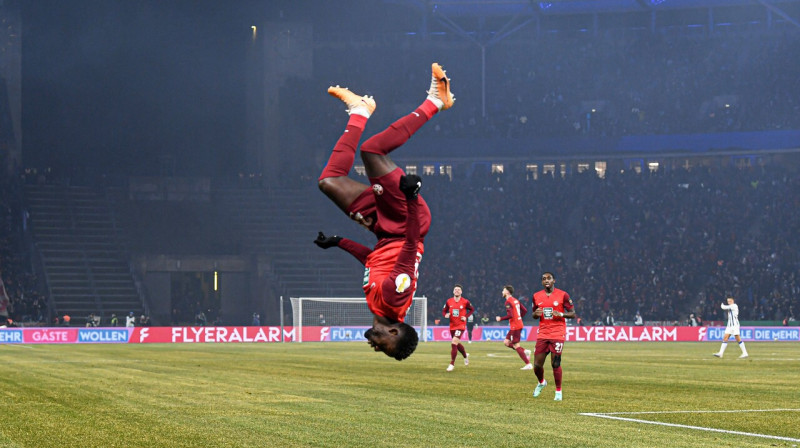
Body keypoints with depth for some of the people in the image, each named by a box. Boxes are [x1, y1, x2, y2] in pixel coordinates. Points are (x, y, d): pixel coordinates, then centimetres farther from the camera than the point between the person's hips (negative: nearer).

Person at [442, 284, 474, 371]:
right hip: (452, 326, 5)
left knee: (454, 343, -19)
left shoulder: (465, 302, -8)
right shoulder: (449, 301, 1)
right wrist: (445, 315, -13)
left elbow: (472, 309, 7)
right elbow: (444, 311, 10)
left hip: (461, 326, -5)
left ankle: (452, 364, -12)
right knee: (457, 344, 18)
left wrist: (466, 317, -8)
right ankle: (465, 355, 50)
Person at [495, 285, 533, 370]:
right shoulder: (516, 300, 13)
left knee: (516, 345, -4)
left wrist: (500, 318, -10)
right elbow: (525, 310, 14)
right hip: (519, 324, 9)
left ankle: (528, 364, -5)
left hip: (515, 327, -9)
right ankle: (525, 351, 8)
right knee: (506, 342, 15)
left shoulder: (508, 302, -15)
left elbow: (510, 315, -23)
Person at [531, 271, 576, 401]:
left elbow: (572, 314, 1)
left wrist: (561, 314, -18)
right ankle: (541, 383, 31)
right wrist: (536, 314, -3)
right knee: (537, 365, 0)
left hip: (558, 335, -4)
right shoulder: (537, 296, 9)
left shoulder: (563, 295, -2)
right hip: (542, 334, 4)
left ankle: (558, 391, 7)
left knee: (555, 364, -9)